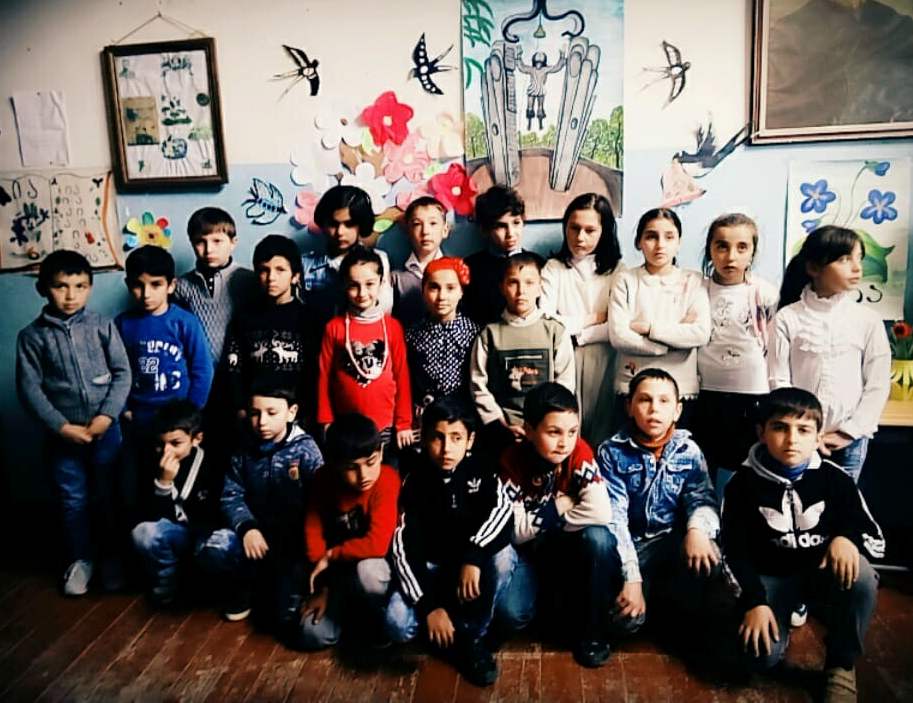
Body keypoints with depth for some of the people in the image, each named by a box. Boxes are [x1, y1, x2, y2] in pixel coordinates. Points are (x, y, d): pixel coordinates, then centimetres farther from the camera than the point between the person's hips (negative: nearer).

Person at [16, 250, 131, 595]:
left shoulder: (102, 326, -3)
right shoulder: (31, 336, -3)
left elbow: (123, 373, -4)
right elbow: (29, 388, -5)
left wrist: (107, 416, -14)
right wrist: (62, 426, -12)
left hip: (105, 429, 0)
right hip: (62, 433, 0)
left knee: (106, 496, 11)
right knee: (72, 499, 11)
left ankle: (110, 555, 28)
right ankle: (79, 559, 29)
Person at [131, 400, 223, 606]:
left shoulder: (213, 462, -15)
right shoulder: (155, 465, -8)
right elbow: (151, 517, -13)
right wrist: (163, 482, -27)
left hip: (209, 532, -3)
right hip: (177, 533, 3)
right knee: (142, 533, -28)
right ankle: (167, 585, 0)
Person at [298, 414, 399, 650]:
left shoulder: (387, 480, -26)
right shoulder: (325, 478, -11)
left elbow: (377, 544, -31)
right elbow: (313, 533, -7)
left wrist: (331, 555, -19)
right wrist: (323, 586, -10)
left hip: (372, 567, -3)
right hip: (337, 571, 4)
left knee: (366, 570, -38)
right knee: (312, 635, -12)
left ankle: (380, 624, -6)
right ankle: (347, 605, 18)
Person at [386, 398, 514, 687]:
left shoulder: (482, 473, -10)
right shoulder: (414, 482, -9)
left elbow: (503, 511, -31)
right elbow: (403, 546, -16)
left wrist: (473, 556, -47)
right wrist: (428, 605, -26)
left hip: (475, 566, 0)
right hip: (431, 568, 0)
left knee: (503, 554, -33)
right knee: (397, 623, -27)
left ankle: (471, 637, -12)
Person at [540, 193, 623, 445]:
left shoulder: (616, 269, 5)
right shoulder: (553, 268, 4)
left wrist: (575, 334, -8)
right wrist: (592, 318, -5)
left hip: (602, 361, 1)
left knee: (600, 430, 7)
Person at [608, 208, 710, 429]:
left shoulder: (692, 282, 4)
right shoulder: (626, 280, 1)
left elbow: (702, 334, -10)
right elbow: (618, 336, -11)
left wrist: (648, 327, -12)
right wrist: (677, 336, -9)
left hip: (681, 390, 1)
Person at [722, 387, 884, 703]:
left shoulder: (834, 479, -8)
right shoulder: (744, 483, -11)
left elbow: (876, 540, -4)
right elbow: (734, 550, -7)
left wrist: (847, 537, -27)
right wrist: (755, 602, -16)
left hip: (822, 570, 2)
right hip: (770, 576, -1)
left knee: (860, 575, -34)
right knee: (762, 655, -24)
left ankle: (841, 667, -9)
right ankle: (780, 623, 15)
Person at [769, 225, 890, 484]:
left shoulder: (868, 320, 0)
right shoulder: (787, 318, -5)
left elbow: (878, 384, 1)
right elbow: (779, 382, -5)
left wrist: (850, 431, -6)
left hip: (849, 439, 1)